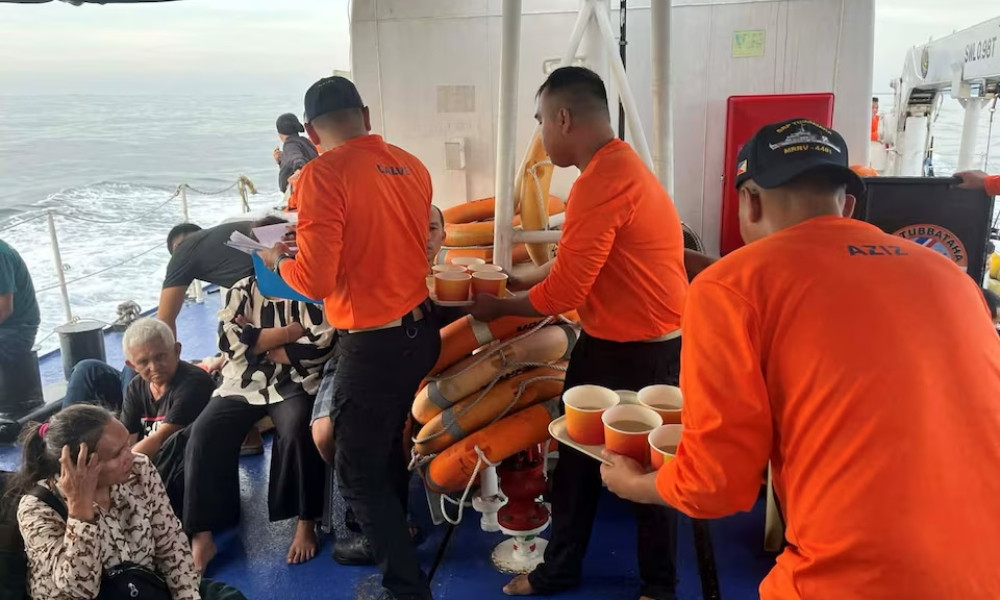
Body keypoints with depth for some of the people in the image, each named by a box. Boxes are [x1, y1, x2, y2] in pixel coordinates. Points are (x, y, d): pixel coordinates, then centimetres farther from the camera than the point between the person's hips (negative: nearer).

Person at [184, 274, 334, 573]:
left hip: (294, 383, -3)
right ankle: (202, 535, -13)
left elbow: (320, 346, -13)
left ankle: (306, 523, -14)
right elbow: (229, 339, -8)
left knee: (297, 433, -31)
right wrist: (291, 331, -13)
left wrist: (257, 341, -6)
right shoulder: (242, 290, 8)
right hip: (244, 384, 3)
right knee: (203, 433, -20)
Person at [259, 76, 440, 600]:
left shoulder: (323, 174, -17)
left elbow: (315, 281, -20)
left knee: (359, 473, 9)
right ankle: (389, 538, 49)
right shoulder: (411, 166, 4)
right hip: (421, 331, 8)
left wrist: (279, 260, 2)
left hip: (373, 345, -8)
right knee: (387, 444, 28)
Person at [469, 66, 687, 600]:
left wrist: (498, 307, -8)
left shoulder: (604, 181, -26)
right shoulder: (614, 166, 8)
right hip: (607, 343, 10)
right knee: (576, 456, 18)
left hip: (641, 353, -10)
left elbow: (563, 292, -24)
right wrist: (519, 279, 9)